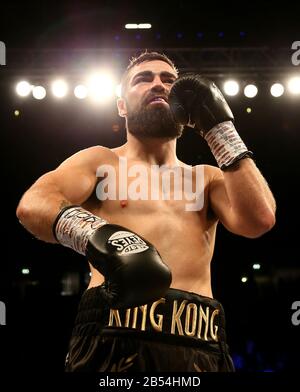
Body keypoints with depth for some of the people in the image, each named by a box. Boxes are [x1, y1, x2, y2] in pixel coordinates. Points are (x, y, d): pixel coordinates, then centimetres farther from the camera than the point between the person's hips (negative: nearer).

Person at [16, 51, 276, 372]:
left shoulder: (208, 178, 23)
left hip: (201, 344, 3)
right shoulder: (100, 161, 14)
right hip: (115, 335, -2)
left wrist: (220, 128, 9)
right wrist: (97, 236, -25)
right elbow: (32, 205, -4)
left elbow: (258, 220, 4)